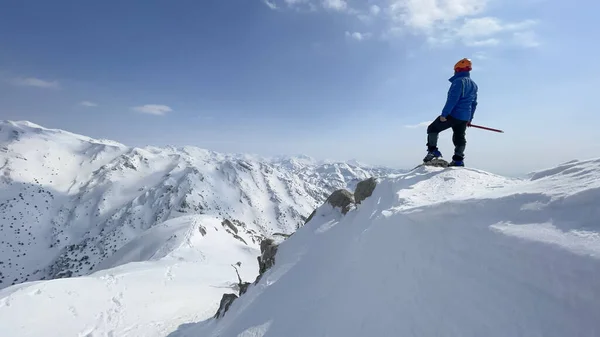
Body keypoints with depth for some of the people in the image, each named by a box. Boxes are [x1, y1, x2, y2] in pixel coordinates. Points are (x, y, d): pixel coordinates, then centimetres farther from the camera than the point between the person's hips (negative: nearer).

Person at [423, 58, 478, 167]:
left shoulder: (459, 81, -11)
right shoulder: (474, 85, 18)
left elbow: (452, 99, -20)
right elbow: (474, 103, 21)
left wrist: (444, 114, -21)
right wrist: (470, 119, 25)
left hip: (453, 114, -8)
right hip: (465, 117, 8)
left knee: (432, 129, 3)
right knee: (460, 137, 13)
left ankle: (432, 151, -3)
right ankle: (458, 159, 8)